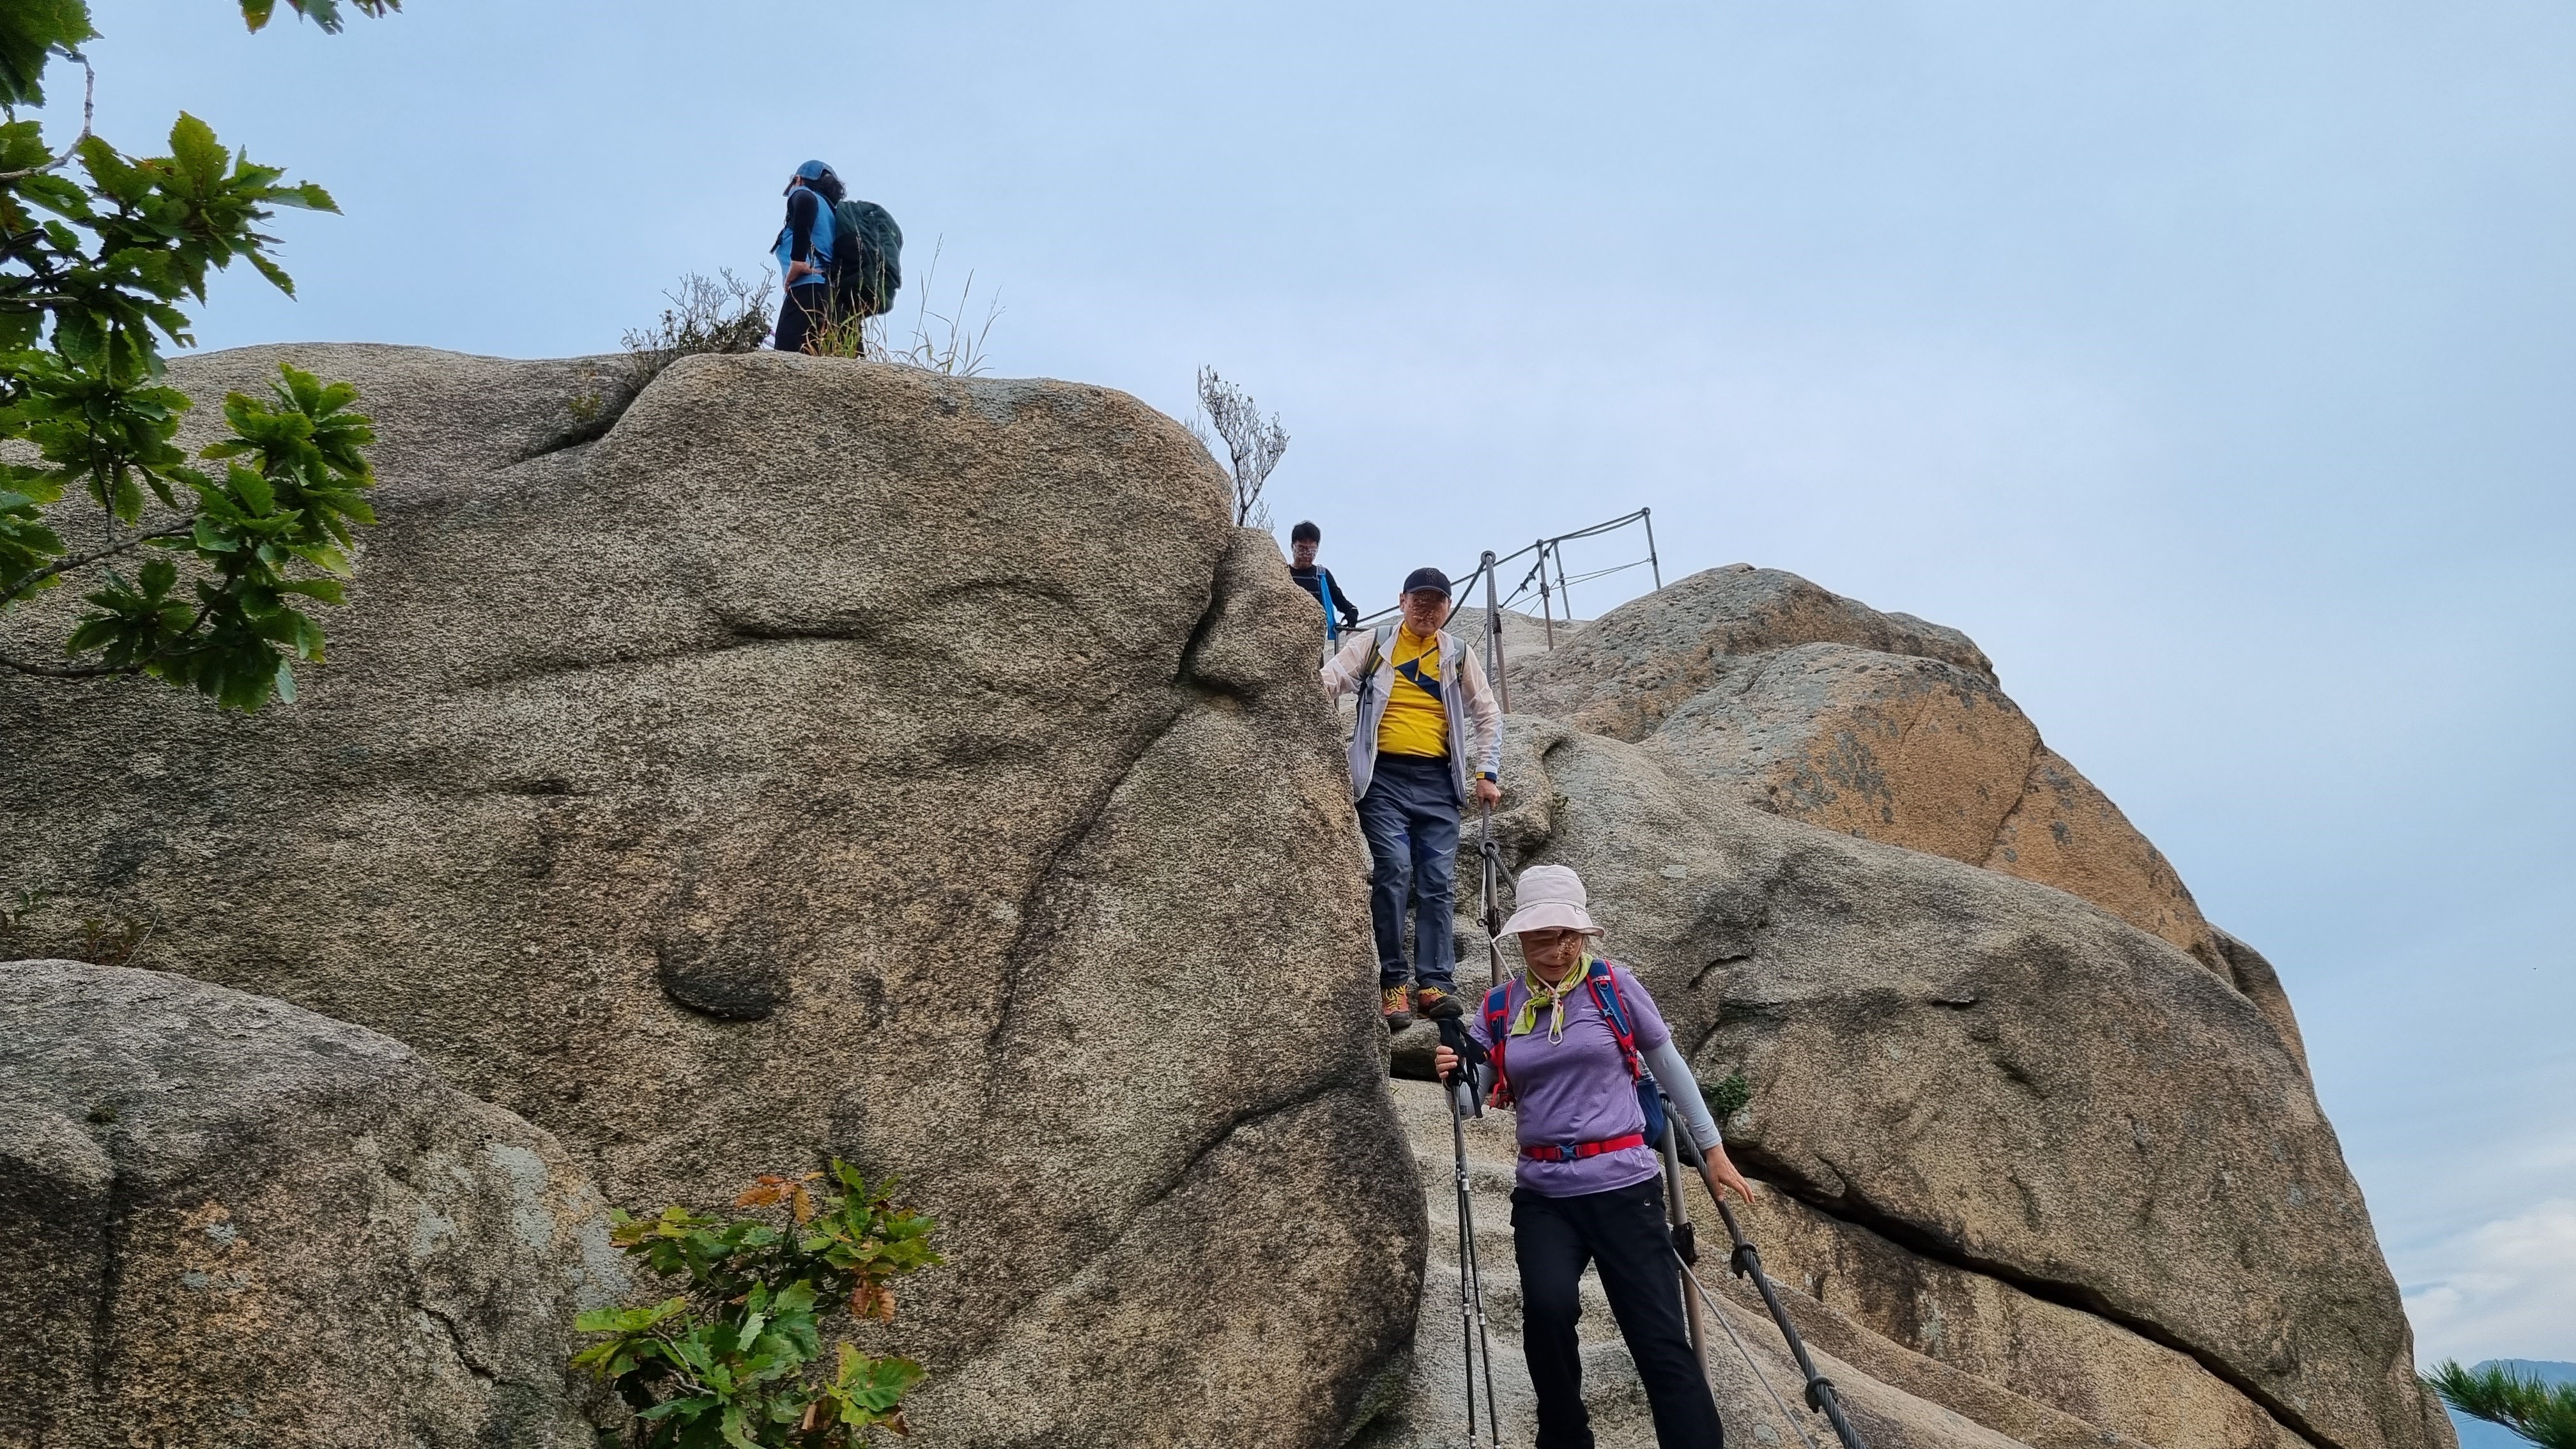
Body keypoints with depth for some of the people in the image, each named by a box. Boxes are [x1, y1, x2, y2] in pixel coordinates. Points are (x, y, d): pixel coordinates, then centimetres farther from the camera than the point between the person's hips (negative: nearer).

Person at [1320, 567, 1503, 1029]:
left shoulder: (1458, 654, 14)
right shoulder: (1374, 643, 9)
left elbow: (1488, 714, 19)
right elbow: (1330, 679, -1)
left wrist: (1487, 773, 10)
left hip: (1438, 782, 3)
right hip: (1384, 776, -3)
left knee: (1437, 882, -3)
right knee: (1393, 871, -17)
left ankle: (1436, 983, -3)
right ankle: (1393, 983, -11)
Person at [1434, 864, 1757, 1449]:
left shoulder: (1615, 986, -2)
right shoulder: (1498, 1007, 4)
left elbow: (1669, 1066, 9)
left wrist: (1713, 1149, 12)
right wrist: (1454, 1077, -20)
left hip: (1623, 1185, -1)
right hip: (1543, 1194, 2)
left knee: (1660, 1338, -4)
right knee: (1547, 1308, -22)